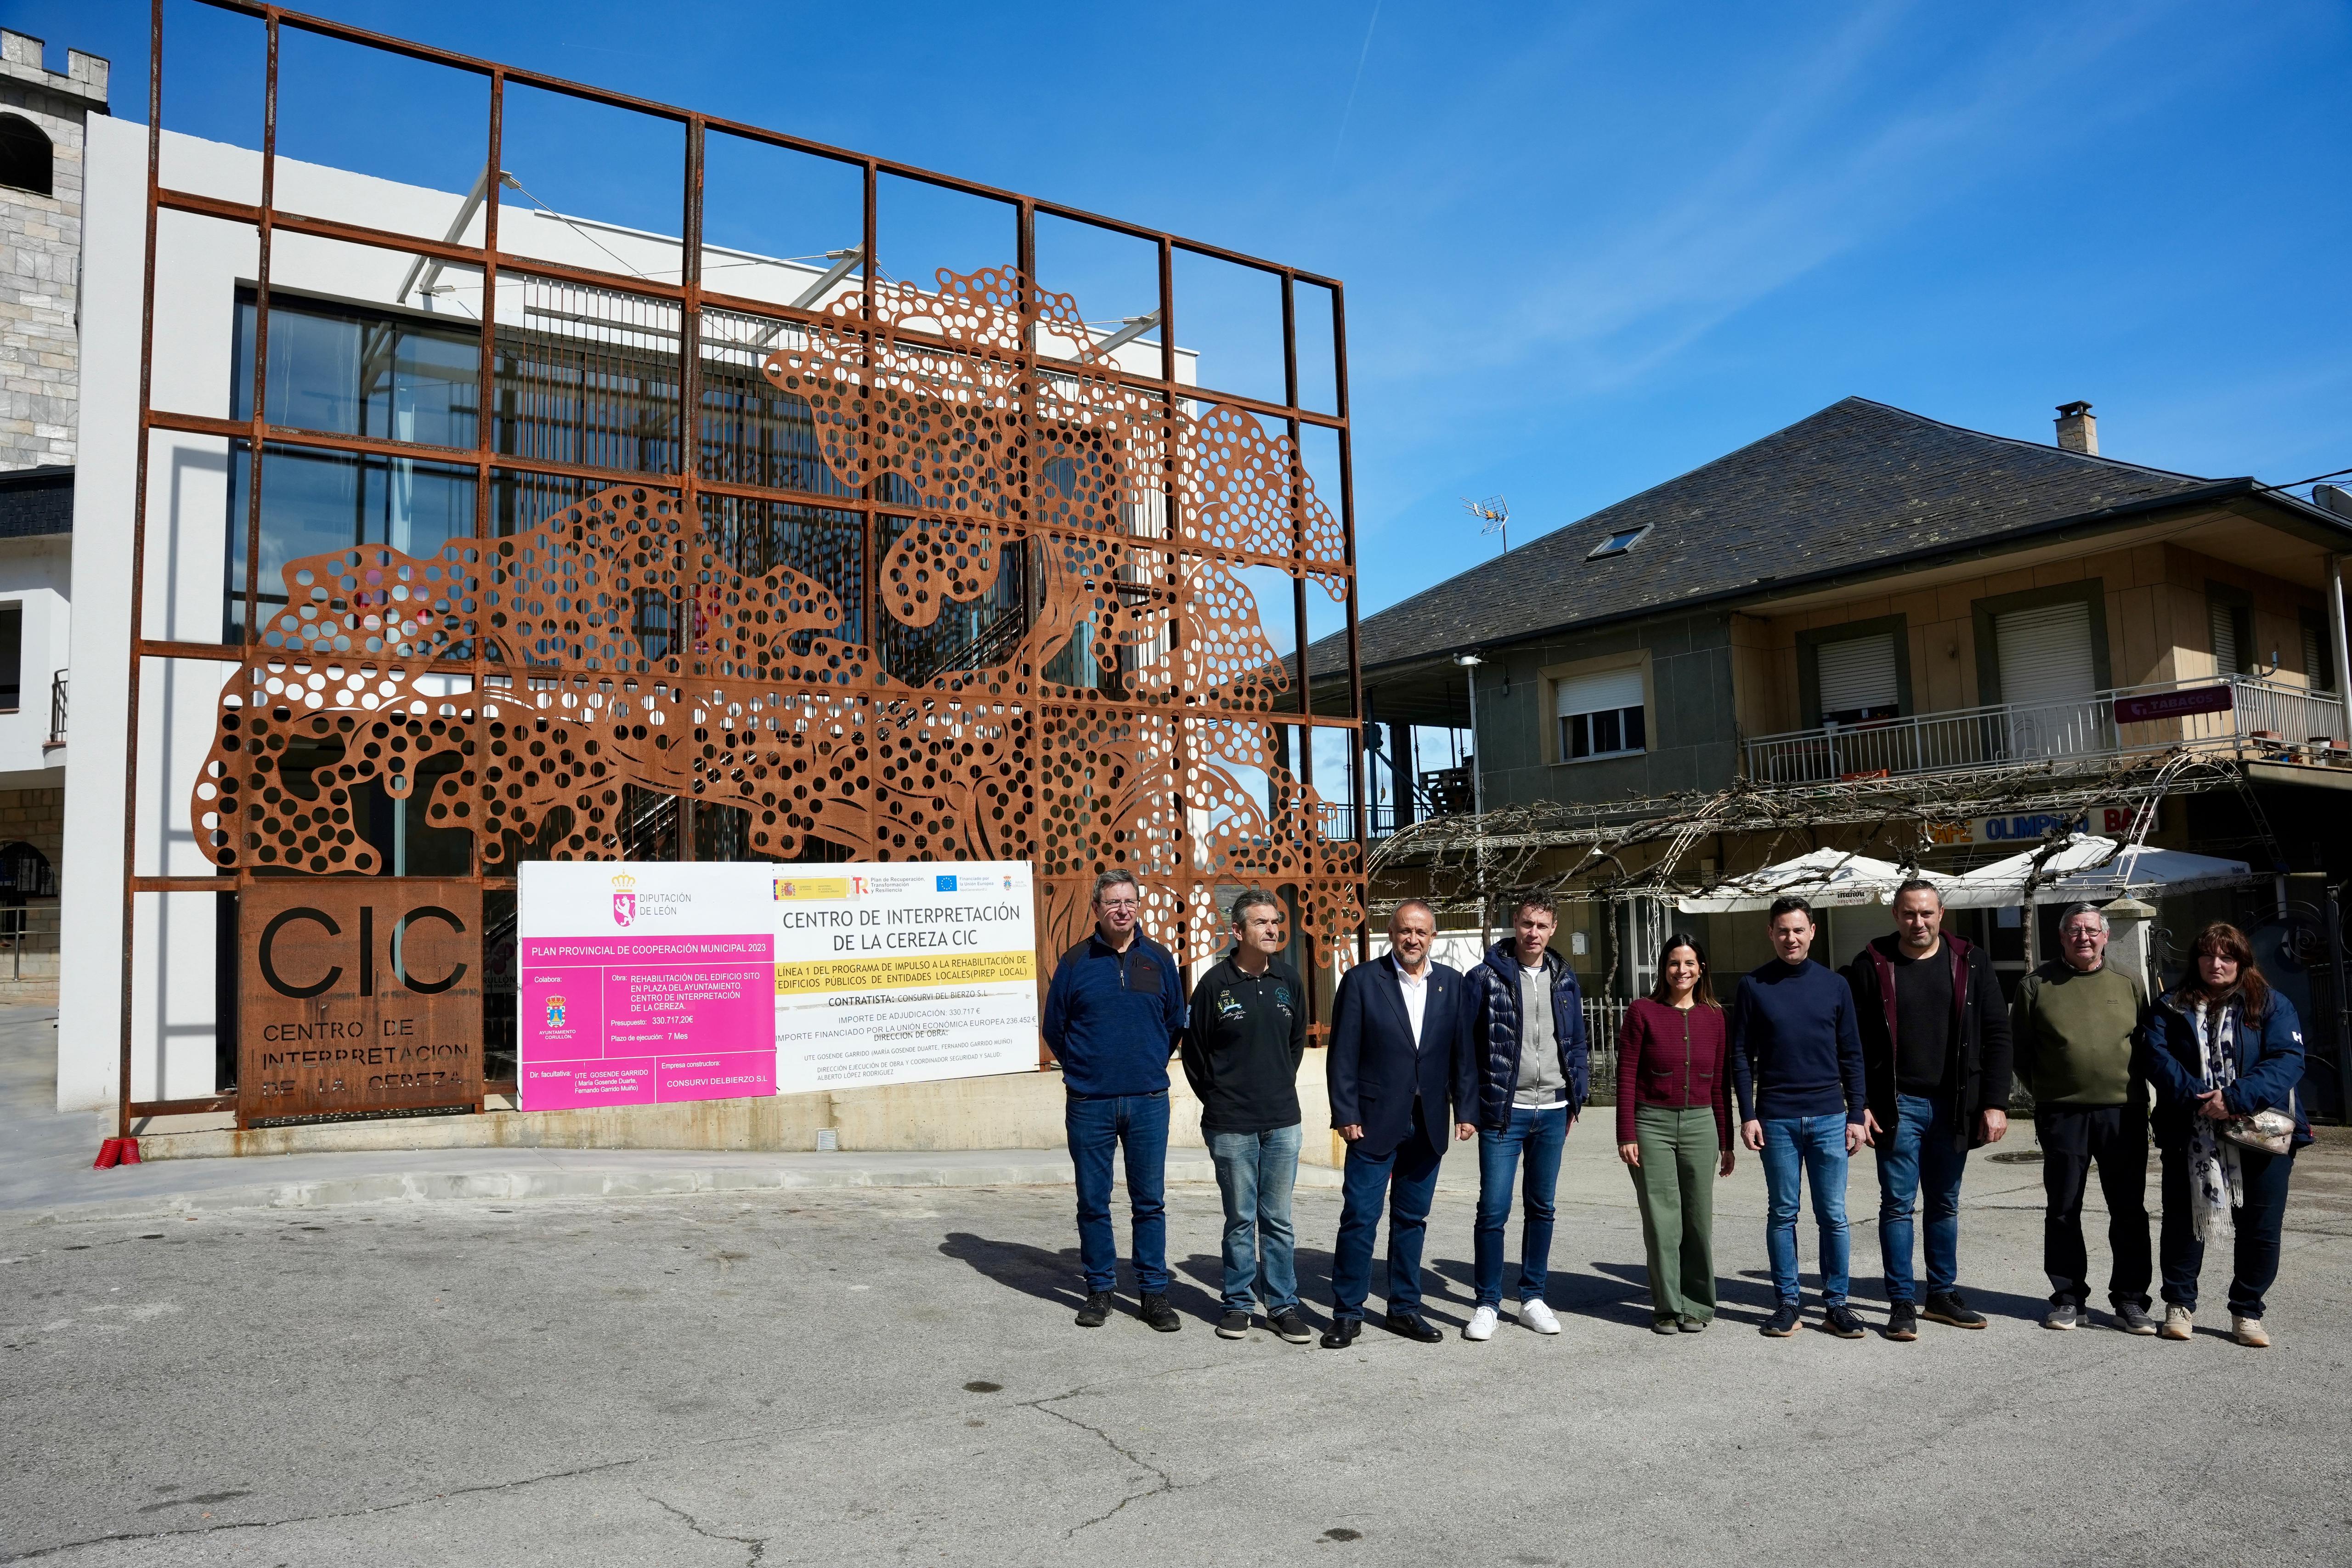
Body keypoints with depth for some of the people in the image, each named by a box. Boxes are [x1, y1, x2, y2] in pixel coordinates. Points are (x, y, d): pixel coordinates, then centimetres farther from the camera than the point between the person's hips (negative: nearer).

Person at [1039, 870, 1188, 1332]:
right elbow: (1053, 1028, 10)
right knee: (1093, 1202, 7)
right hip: (1089, 1103, -1)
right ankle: (1100, 1289, 20)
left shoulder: (1158, 959, 5)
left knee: (1150, 1201, 5)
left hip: (1148, 1102, 1)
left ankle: (1154, 1293, 14)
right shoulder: (1075, 962, 0)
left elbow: (1175, 1023, 16)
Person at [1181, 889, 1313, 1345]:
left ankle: (1283, 1304, 18)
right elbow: (1194, 1051, 3)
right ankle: (1238, 1303, 20)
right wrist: (1218, 1099, 7)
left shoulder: (1288, 979, 4)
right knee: (1241, 1219, 7)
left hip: (1283, 1122, 3)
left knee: (1279, 1219, 9)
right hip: (1231, 1126, -3)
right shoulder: (1215, 983, -7)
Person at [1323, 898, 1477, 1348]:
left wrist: (1466, 1109, 0)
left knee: (1412, 1219, 12)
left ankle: (1405, 1308, 24)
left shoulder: (1453, 985, 6)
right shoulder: (1362, 981, -3)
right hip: (1374, 1122, -3)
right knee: (1360, 1218, -2)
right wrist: (1345, 1114, -9)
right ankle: (1347, 1314, 9)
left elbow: (1464, 1052, 7)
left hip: (1428, 1125, 3)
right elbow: (1343, 1054, -5)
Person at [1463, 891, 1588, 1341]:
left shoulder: (1564, 979, 9)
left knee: (1541, 1207, 12)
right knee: (1493, 1209, -3)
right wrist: (1471, 1106, -10)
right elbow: (1467, 1043, -6)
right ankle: (1488, 1303, 9)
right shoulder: (1486, 976, -6)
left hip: (1552, 1111, 4)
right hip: (1503, 1112, -4)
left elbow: (1577, 1044, 15)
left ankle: (1532, 1297, 24)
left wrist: (1576, 1099, 9)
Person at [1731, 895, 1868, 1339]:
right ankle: (1787, 1302, 14)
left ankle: (1836, 1303, 14)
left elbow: (1851, 1055, 9)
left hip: (1829, 1118, 1)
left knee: (1833, 1215, 4)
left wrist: (1856, 1114, 4)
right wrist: (1748, 1115, -4)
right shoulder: (1753, 987, 2)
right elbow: (1741, 1056, 2)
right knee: (1783, 1214, 6)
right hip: (1776, 1119, -1)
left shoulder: (1835, 985, 5)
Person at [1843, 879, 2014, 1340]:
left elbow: (1996, 1035, 3)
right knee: (1899, 1205, 1)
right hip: (1898, 1106, -2)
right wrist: (1860, 1104, -9)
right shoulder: (1871, 966, -2)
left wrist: (1995, 1103, -3)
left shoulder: (1971, 963, 4)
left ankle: (1943, 1294, 25)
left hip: (1954, 1106, 2)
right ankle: (1902, 1304, 7)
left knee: (1945, 1204, 13)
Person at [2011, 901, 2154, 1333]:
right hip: (2062, 1114, -1)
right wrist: (2045, 1091, 3)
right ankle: (2069, 1299, 16)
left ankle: (2130, 1300, 15)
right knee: (2063, 1210, 5)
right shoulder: (2036, 986, 4)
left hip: (2124, 1112, 1)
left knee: (2129, 1210, 5)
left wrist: (2134, 1086, 7)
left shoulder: (2129, 985, 9)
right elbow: (2019, 1052, 7)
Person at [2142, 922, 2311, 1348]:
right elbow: (2155, 1055, -5)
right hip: (2188, 1136, 1)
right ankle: (2179, 1304, 22)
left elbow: (2287, 1060, -10)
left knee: (2260, 1230, 4)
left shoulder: (2272, 1006, 3)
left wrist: (2235, 1099, -22)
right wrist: (2195, 1098, -20)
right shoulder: (2173, 1006, 7)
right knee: (2181, 1221, 7)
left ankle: (2247, 1312, 20)